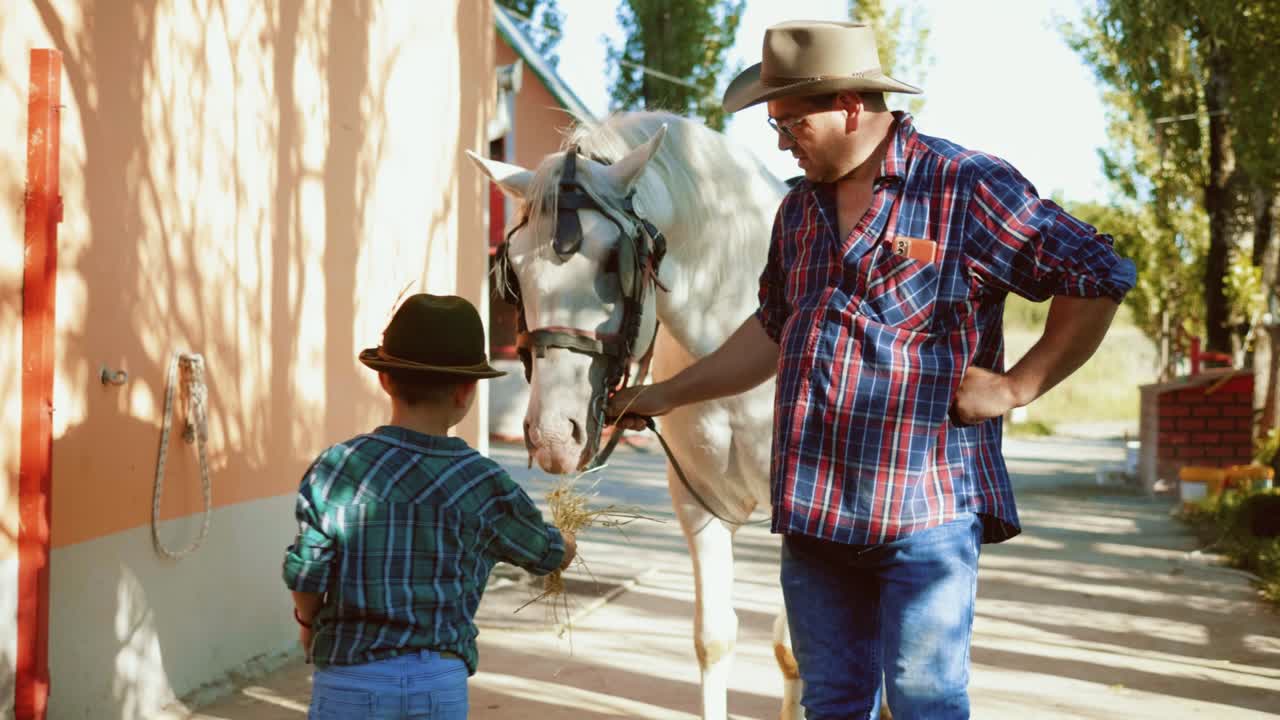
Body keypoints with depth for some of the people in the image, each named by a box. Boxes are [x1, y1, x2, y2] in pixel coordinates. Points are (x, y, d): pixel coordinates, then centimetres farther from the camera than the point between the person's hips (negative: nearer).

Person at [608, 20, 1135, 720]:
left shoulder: (967, 187, -9)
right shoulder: (801, 207, 13)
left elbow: (1101, 277, -8)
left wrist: (1015, 386, -10)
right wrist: (667, 394, 22)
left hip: (924, 511, -6)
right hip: (813, 509, 7)